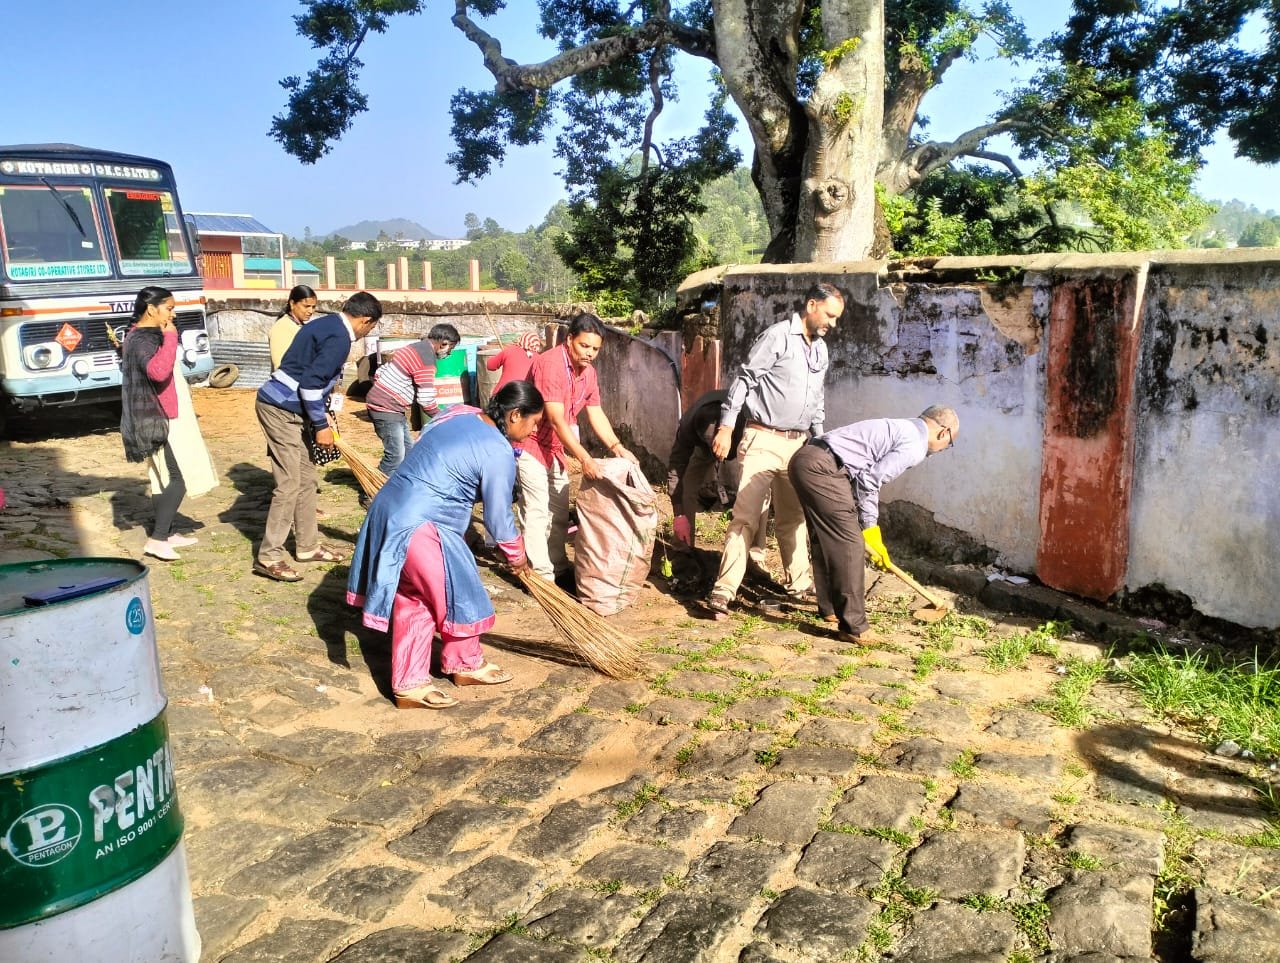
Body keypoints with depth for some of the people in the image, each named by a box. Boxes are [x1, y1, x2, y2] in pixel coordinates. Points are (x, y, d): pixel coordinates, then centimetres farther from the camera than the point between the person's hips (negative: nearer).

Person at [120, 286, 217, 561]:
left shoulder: (150, 336, 15)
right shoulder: (141, 340, -18)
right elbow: (158, 371, -37)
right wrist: (170, 337, -29)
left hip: (165, 418, 11)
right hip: (161, 420, -11)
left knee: (164, 477, 14)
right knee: (179, 477, -11)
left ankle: (167, 533, 21)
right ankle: (157, 539, -10)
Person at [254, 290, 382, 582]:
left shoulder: (325, 323, 15)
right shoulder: (340, 337, -16)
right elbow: (311, 383, -23)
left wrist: (320, 417, 26)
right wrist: (321, 425, -14)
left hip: (287, 408, 10)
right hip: (282, 410, -10)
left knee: (306, 479, 14)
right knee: (289, 483, -8)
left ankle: (307, 546, 24)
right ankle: (268, 557, -3)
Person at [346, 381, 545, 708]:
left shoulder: (459, 413, 10)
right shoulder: (498, 452, -15)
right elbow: (498, 516, -6)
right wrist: (517, 554, 12)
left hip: (391, 510, 10)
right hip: (417, 528, -9)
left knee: (415, 600, 17)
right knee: (456, 596, 9)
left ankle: (409, 684, 26)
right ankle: (467, 664, 31)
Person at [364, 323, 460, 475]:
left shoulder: (415, 348, 13)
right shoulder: (426, 359, -17)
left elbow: (380, 371, 17)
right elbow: (426, 399, -19)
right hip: (386, 409, -10)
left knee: (409, 450, 13)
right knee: (396, 456, -12)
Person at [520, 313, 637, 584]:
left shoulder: (588, 371, 1)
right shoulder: (551, 364, -26)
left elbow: (596, 414, 5)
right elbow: (556, 419, -31)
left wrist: (617, 447, -10)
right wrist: (585, 459, -36)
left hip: (555, 445, 9)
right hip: (531, 442, -9)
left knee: (559, 511, 14)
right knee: (537, 512, -10)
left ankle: (559, 569, 25)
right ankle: (542, 577, -6)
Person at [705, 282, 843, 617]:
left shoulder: (821, 349, 16)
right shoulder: (778, 336, -9)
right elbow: (744, 379, -11)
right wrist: (726, 426, -16)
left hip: (797, 444, 7)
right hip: (763, 441, -7)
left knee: (793, 517, 17)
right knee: (745, 516, -12)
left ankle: (799, 583, 31)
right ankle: (723, 591, -12)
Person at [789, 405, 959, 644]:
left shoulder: (897, 428, 24)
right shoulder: (915, 445, -5)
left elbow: (867, 478, 27)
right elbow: (868, 481, -11)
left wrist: (871, 533, 27)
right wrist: (870, 529, 1)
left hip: (803, 459, 10)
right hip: (821, 468, -10)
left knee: (826, 539, 22)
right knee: (848, 544, -5)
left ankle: (830, 609, 37)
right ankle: (853, 627, 0)